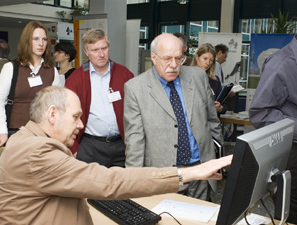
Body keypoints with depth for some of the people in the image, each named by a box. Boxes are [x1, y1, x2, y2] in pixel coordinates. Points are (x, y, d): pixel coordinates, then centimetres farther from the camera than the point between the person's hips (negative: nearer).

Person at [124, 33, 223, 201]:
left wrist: (220, 158, 16)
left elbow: (212, 119, 12)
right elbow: (134, 138, -8)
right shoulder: (135, 88, -7)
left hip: (200, 169, 3)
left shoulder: (198, 76, 4)